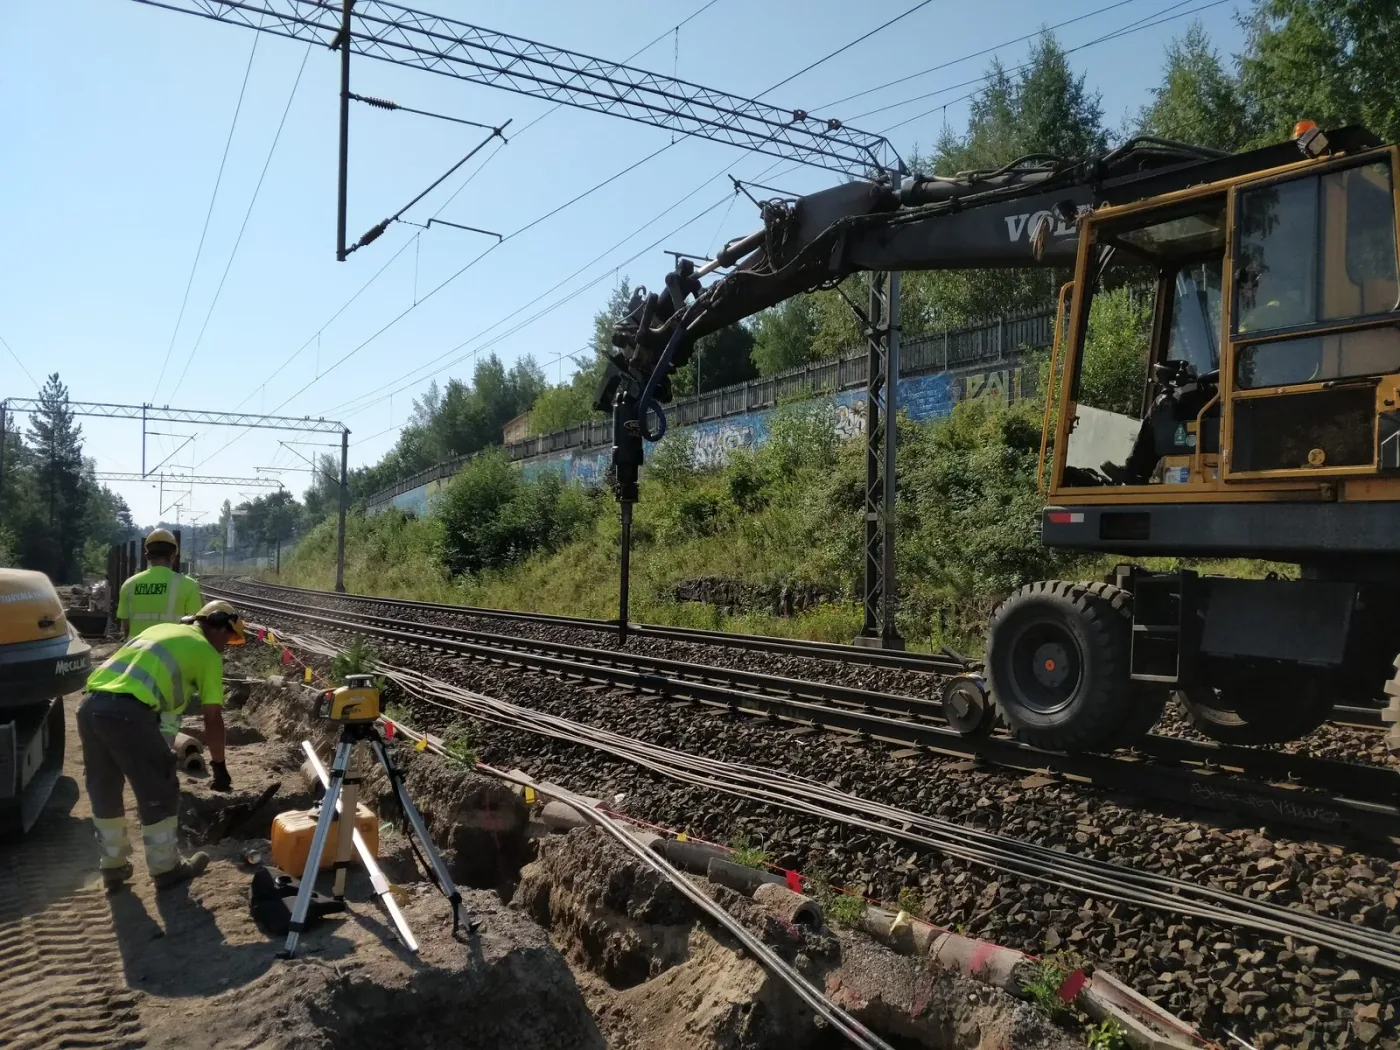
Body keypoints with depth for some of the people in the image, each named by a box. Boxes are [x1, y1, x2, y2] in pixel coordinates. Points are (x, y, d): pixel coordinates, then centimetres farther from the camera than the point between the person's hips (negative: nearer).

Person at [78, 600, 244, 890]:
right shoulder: (207, 654, 9)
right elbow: (213, 719, 8)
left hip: (90, 705, 7)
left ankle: (113, 865, 35)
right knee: (158, 792, 10)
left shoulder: (160, 629, 29)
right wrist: (219, 767, 17)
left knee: (103, 790, 22)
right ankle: (165, 868, 22)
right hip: (127, 712, -7)